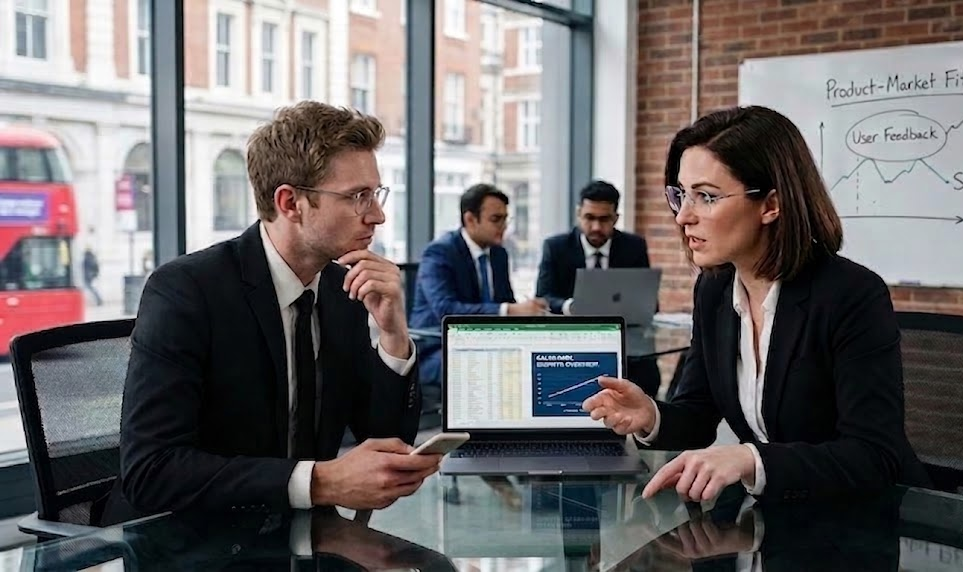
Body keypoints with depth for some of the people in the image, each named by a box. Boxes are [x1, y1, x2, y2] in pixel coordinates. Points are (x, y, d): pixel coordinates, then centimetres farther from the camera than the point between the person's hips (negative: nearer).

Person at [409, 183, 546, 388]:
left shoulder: (499, 254, 10)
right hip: (436, 353, -7)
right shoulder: (439, 252, -14)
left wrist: (524, 311, -14)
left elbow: (506, 303, 11)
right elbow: (446, 310, -28)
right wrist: (510, 311, -36)